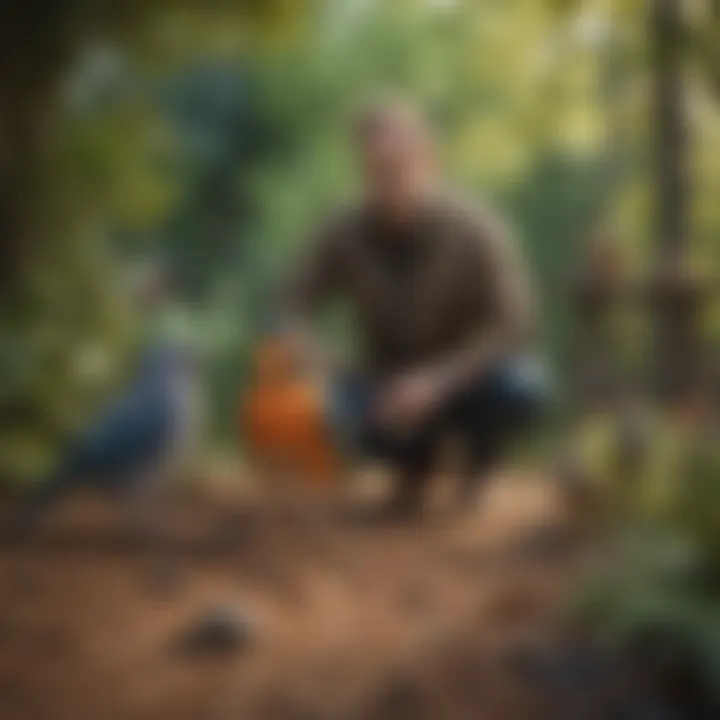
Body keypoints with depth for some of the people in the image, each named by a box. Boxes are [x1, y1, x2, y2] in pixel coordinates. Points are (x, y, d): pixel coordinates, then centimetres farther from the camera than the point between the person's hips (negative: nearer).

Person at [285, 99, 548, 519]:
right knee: (347, 409, -32)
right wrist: (311, 357, -35)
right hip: (394, 383, 1)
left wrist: (436, 382, -40)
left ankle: (480, 462, 1)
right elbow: (294, 308, -12)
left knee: (517, 386, -36)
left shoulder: (477, 229, -23)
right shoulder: (346, 233, -16)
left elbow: (513, 327, -28)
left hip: (472, 377, -1)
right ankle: (415, 458, 4)